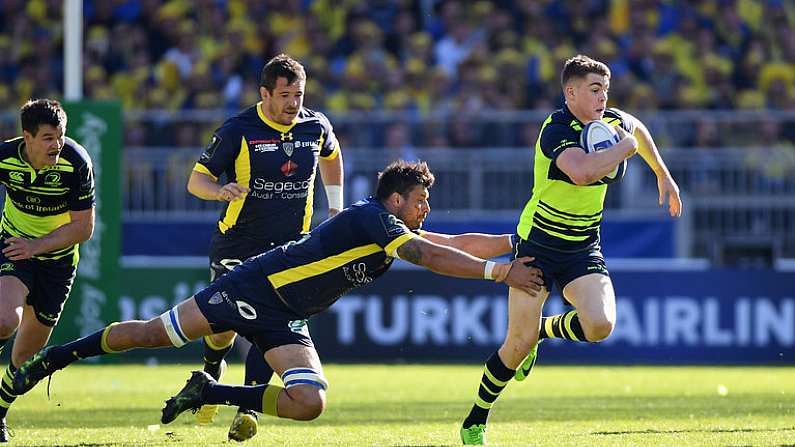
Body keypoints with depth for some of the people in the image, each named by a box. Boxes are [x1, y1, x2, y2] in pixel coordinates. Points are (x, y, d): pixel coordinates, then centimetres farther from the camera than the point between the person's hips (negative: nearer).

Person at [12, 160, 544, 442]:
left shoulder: (397, 231, 9)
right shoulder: (371, 218, -18)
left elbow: (455, 243, 14)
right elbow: (432, 256, -26)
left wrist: (519, 240, 8)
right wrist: (499, 271, -25)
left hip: (282, 320, 8)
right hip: (255, 287, -8)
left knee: (310, 402, -13)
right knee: (156, 332, -3)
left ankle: (210, 394, -1)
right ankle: (57, 356, 15)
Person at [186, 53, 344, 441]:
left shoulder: (316, 127, 1)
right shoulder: (238, 130, -10)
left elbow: (330, 156, 26)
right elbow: (197, 180, -6)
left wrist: (336, 206, 23)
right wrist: (220, 190, -27)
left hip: (290, 246, 2)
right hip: (238, 244, -2)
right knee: (224, 325, -2)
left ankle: (247, 408, -15)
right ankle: (212, 369, 33)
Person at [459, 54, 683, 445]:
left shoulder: (614, 122, 0)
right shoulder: (556, 130, -21)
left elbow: (638, 131, 28)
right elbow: (581, 172, -43)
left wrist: (663, 176, 33)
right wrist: (624, 148, -28)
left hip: (583, 248, 5)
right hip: (537, 245, -5)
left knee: (599, 325, -20)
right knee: (519, 343, -6)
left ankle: (543, 330, 15)